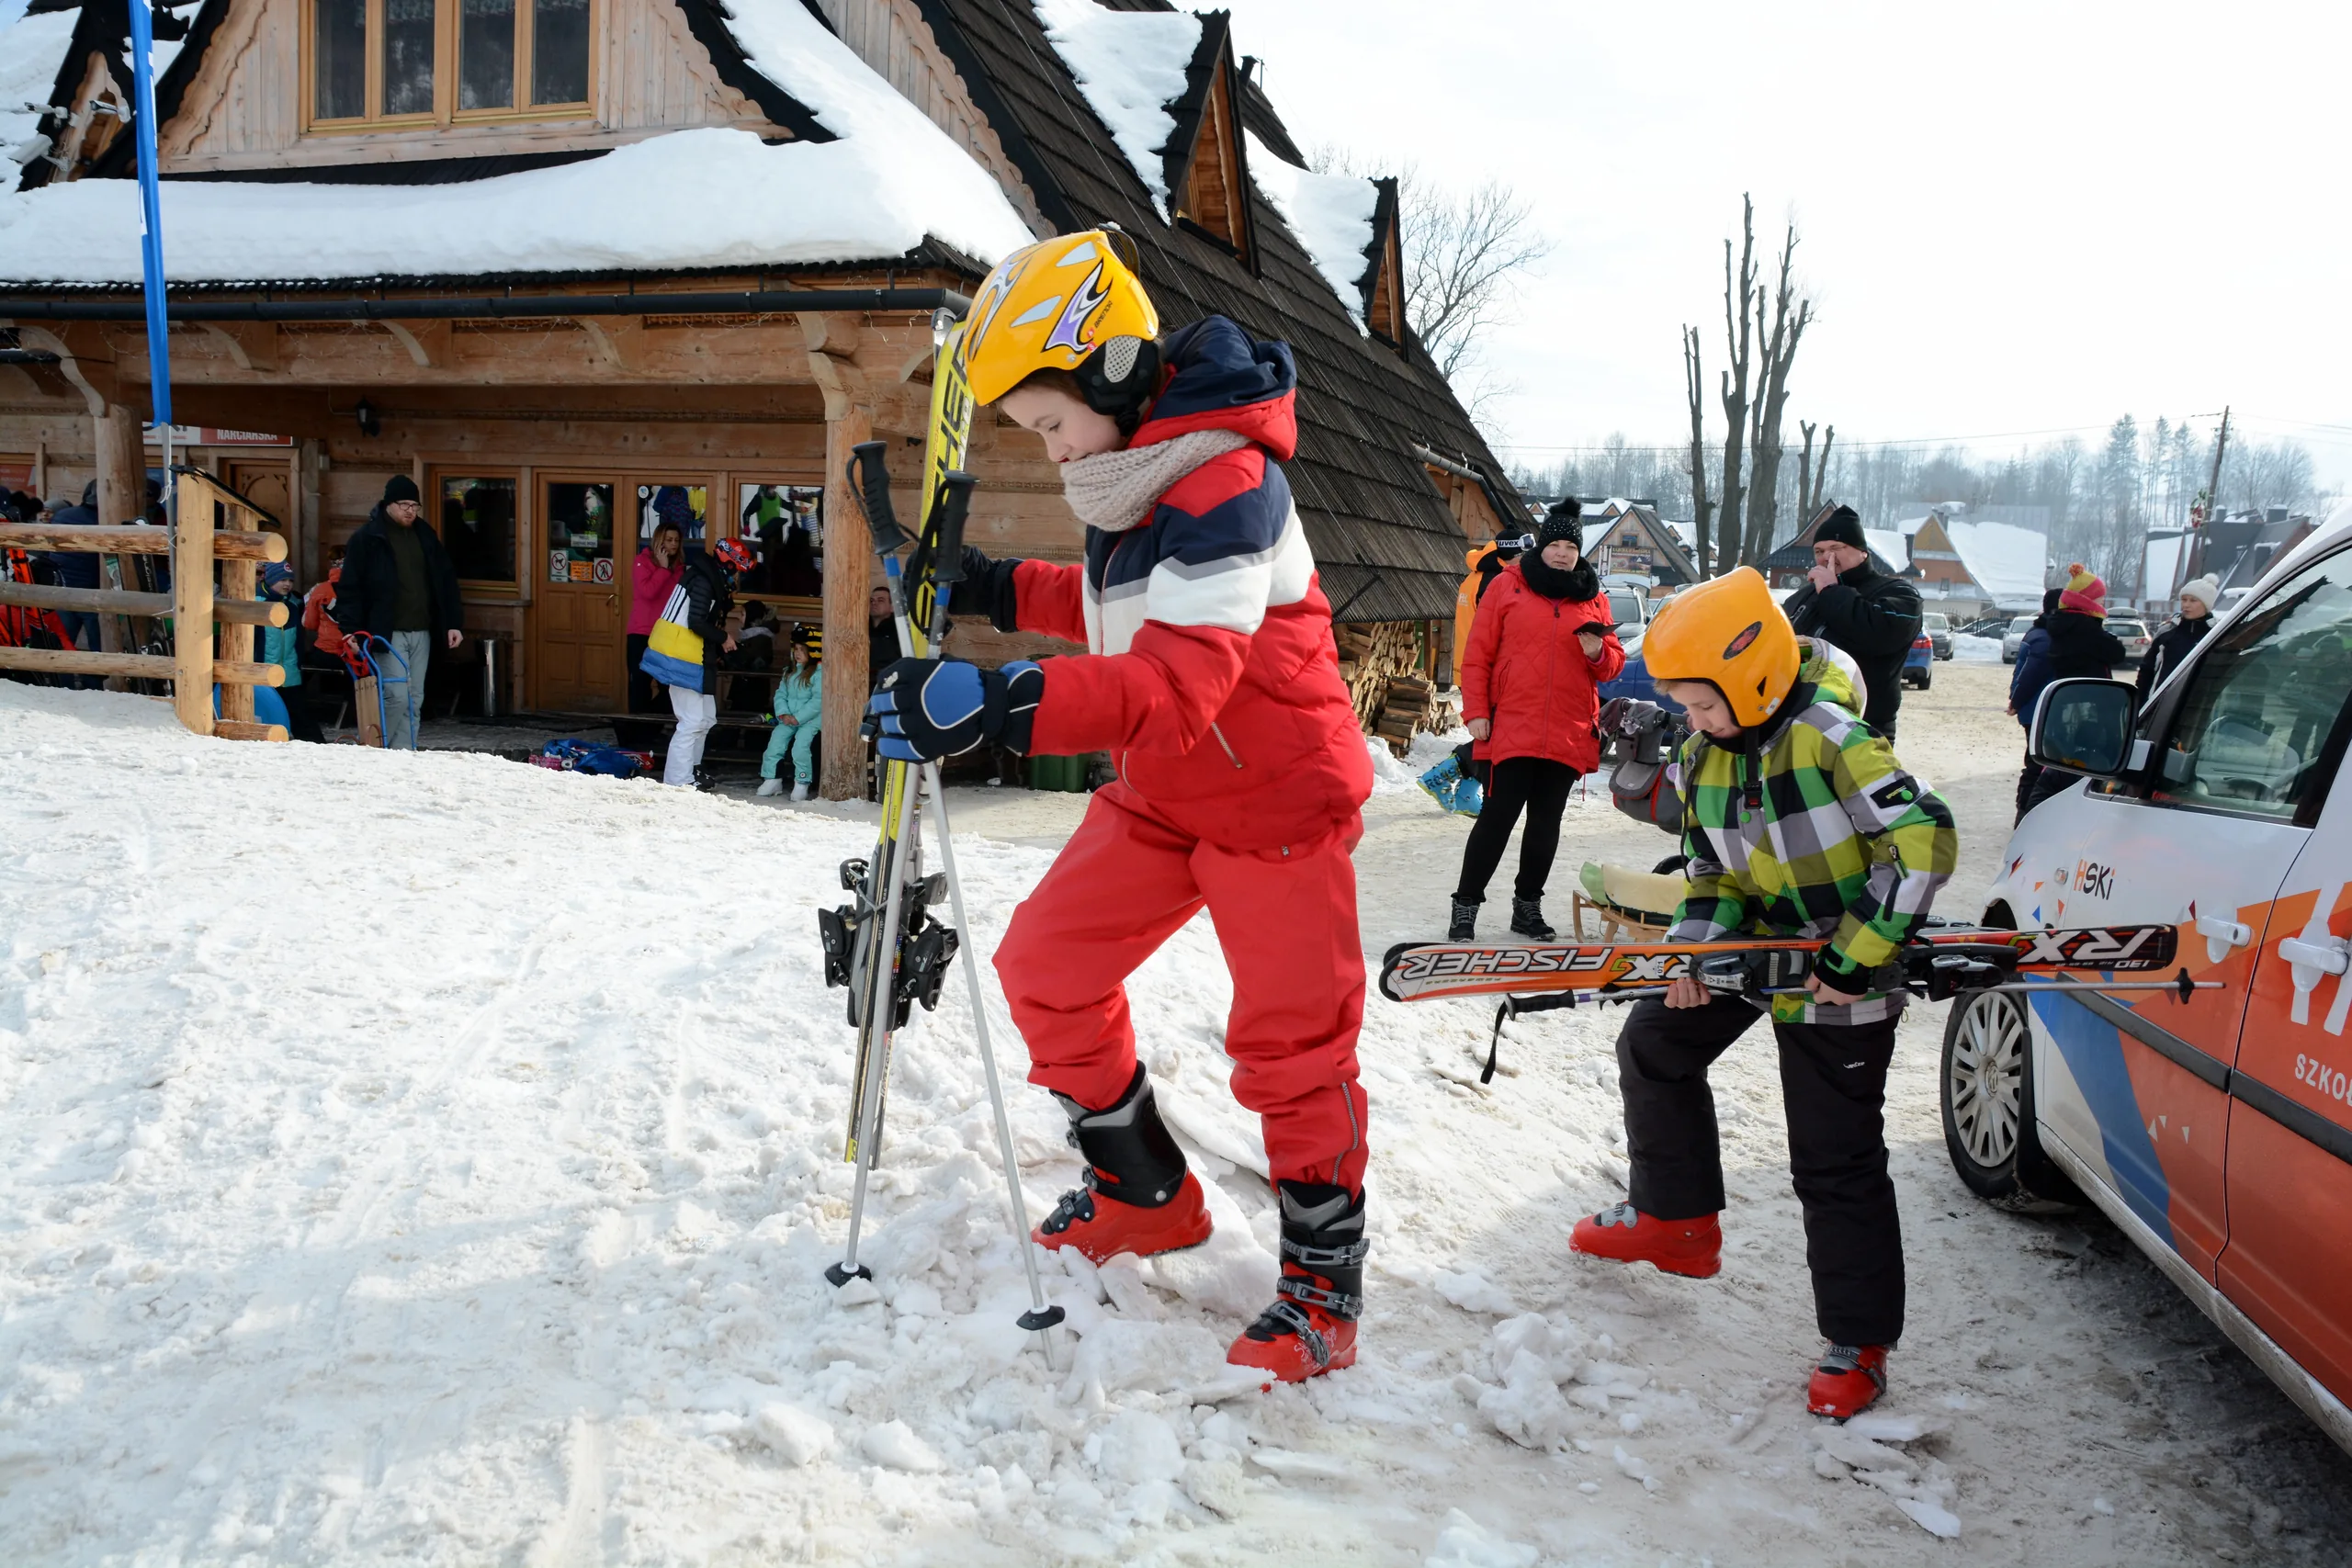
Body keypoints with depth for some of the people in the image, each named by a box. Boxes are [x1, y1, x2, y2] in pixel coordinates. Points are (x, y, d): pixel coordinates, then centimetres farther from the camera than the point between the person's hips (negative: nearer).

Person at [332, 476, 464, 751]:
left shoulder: (425, 534, 11)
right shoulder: (367, 538, -4)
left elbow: (446, 579, 15)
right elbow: (349, 588, -5)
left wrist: (453, 622, 9)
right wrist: (352, 630, -13)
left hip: (421, 632, 6)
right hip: (388, 632, -6)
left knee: (414, 700, 7)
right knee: (397, 696, -12)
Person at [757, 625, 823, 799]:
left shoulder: (819, 673, -8)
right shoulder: (790, 672, 16)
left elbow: (818, 700, -16)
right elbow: (780, 694, 13)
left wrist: (798, 718, -18)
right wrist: (783, 713, -7)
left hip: (810, 719, -6)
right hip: (788, 718, 6)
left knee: (800, 746, -24)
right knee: (775, 743, -7)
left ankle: (802, 784, -12)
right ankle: (771, 780, 5)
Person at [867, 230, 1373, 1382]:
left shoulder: (1224, 486, -26)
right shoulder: (1131, 474, 4)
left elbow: (1179, 680, -39)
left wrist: (1005, 704, -49)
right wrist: (999, 592, 7)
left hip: (1275, 794, -9)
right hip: (1159, 793, 9)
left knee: (1291, 1041, -3)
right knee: (1046, 965, 7)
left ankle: (1324, 1286, 14)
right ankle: (1145, 1196, 25)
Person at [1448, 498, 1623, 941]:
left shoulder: (1593, 597, 11)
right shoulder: (1508, 584, 2)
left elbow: (1612, 665, 14)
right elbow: (1477, 655, 1)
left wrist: (1599, 653, -8)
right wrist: (1476, 712, -5)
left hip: (1571, 734, 4)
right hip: (1512, 728, -3)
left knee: (1546, 821, 11)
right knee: (1498, 815, -7)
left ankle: (1527, 904, 23)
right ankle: (1466, 904, 2)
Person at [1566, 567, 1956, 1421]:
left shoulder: (1832, 742, -26)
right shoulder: (1706, 753, -2)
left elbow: (1925, 844, -30)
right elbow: (1713, 871, 5)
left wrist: (1853, 959, -27)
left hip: (1838, 977, -8)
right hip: (1756, 945, 8)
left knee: (1836, 1159, -3)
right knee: (1654, 1042, 16)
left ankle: (1858, 1342, 12)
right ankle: (1675, 1220, 33)